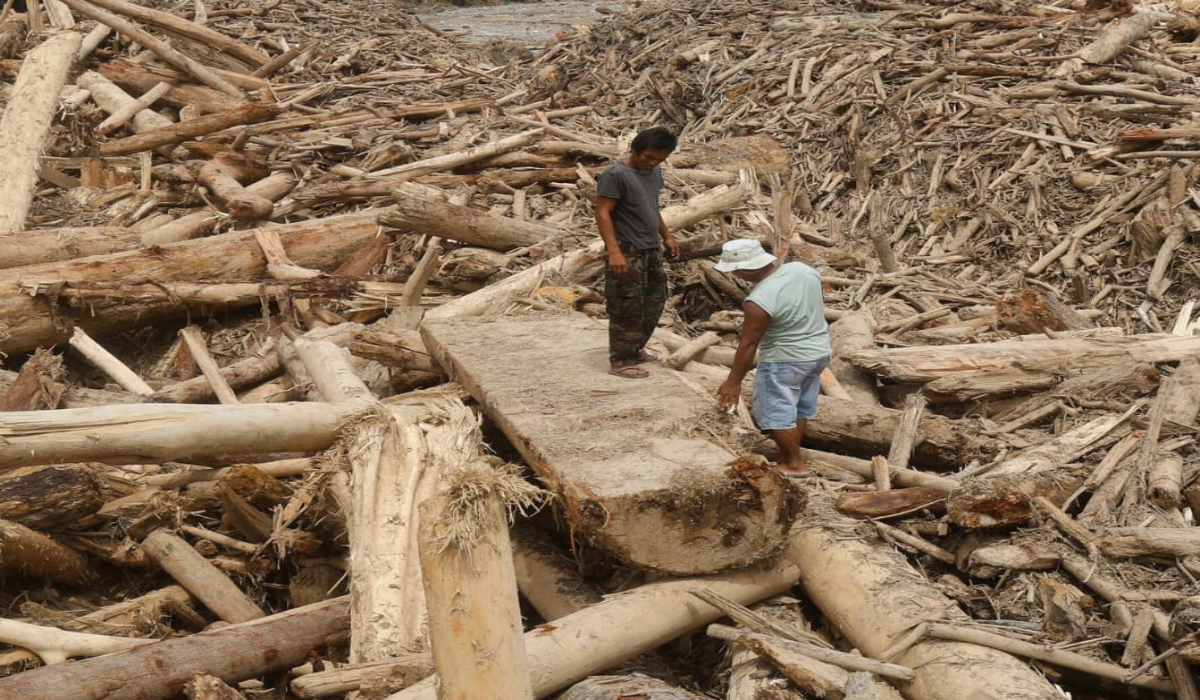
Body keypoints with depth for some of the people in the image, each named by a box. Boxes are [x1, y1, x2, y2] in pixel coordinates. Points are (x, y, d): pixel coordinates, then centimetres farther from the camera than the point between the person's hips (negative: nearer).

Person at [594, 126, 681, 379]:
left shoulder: (654, 173, 9)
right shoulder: (616, 175, -16)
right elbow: (603, 213, -19)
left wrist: (666, 236, 24)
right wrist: (614, 251, -26)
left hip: (651, 250, 9)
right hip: (628, 252, -9)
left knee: (655, 301, 17)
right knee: (627, 307, -5)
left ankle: (635, 349, 31)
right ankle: (620, 361, 4)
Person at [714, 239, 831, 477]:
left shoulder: (759, 301, -26)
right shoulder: (803, 269, -5)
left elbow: (748, 344, -20)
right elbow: (818, 306, 9)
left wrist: (734, 381, -11)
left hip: (785, 360, -8)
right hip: (820, 351, 8)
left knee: (775, 412, 7)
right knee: (801, 409, 18)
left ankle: (796, 464, 14)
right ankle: (788, 456, 30)